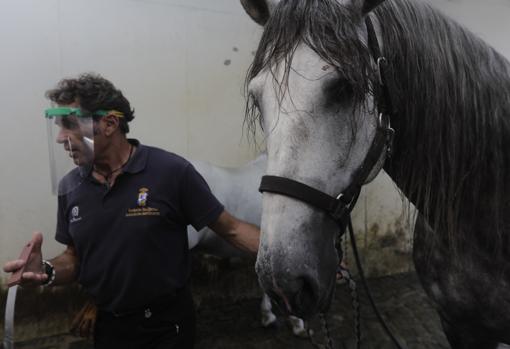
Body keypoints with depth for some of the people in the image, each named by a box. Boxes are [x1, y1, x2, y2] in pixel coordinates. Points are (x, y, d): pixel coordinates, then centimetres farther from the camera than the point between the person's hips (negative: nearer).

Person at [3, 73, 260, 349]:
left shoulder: (172, 172, -20)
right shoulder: (69, 187, -4)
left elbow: (231, 229, -16)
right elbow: (75, 256, 7)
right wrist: (47, 271, -13)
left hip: (167, 324, -4)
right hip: (108, 325, 5)